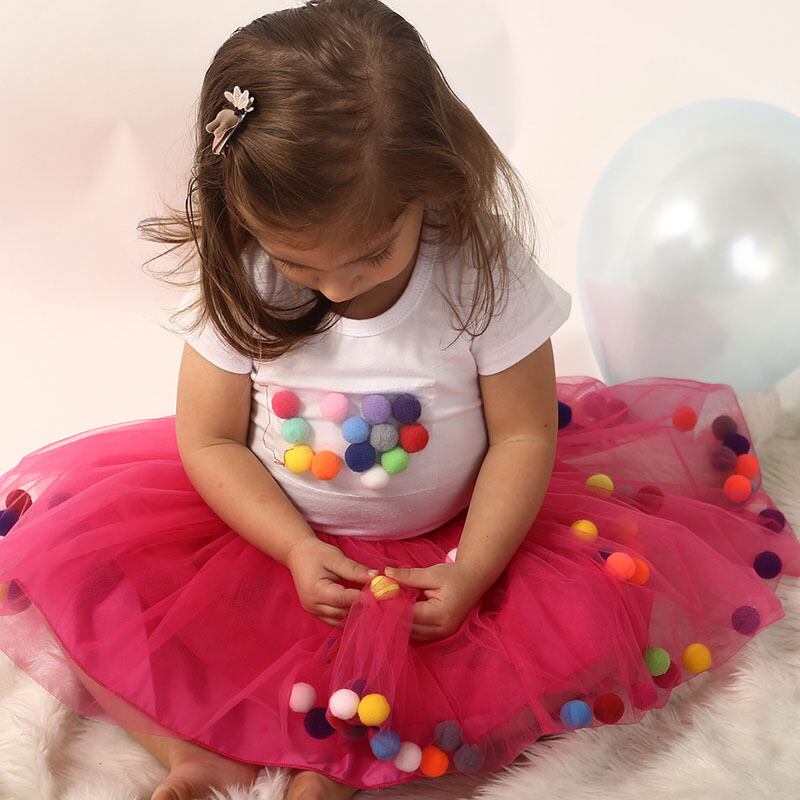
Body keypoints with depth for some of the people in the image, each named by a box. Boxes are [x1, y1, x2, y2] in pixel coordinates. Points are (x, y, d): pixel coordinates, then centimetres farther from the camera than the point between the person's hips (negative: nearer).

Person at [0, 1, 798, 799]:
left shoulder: (484, 270, -18)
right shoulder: (235, 285, -13)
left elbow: (524, 435, -12)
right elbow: (210, 440, -6)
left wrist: (472, 572, -21)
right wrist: (296, 549, -19)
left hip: (449, 540, 0)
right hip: (276, 531, 1)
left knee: (600, 610, -28)